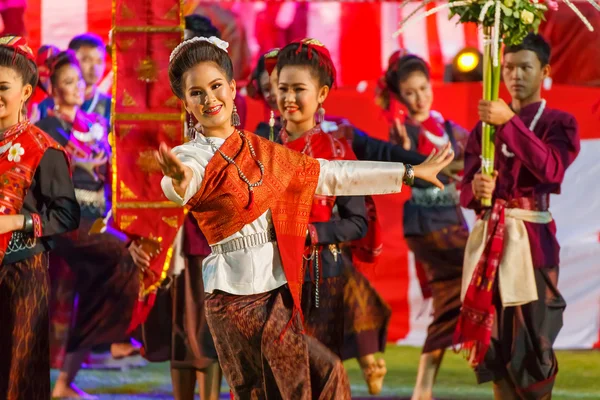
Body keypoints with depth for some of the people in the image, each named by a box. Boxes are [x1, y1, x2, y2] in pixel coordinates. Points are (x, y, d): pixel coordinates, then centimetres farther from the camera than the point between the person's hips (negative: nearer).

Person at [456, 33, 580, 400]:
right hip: (488, 238, 4)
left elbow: (551, 168, -18)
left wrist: (510, 123, -23)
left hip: (531, 238, -4)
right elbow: (466, 190, 9)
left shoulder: (558, 123, 2)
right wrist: (476, 189, -15)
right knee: (492, 342, 4)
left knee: (530, 342, -6)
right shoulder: (486, 125, 14)